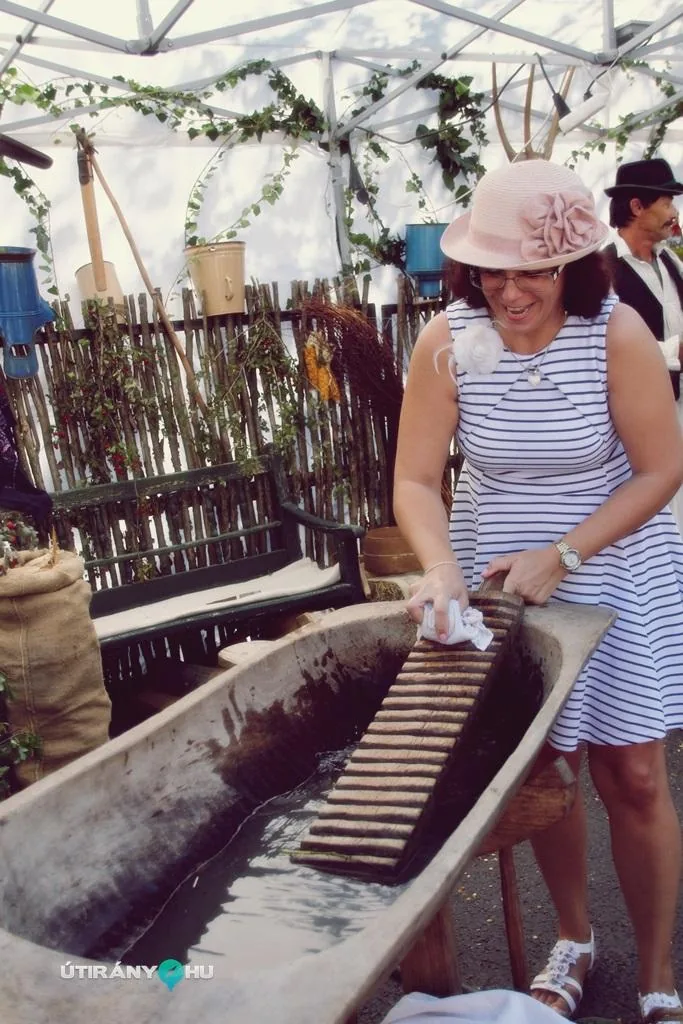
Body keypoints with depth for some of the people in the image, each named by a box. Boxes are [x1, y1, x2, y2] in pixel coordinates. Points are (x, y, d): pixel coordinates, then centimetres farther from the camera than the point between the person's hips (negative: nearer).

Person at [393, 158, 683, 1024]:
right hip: (499, 583, 2)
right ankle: (573, 939, 38)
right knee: (541, 767, 13)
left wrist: (562, 556, -20)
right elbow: (415, 480, -11)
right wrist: (441, 570, -29)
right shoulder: (447, 342, -11)